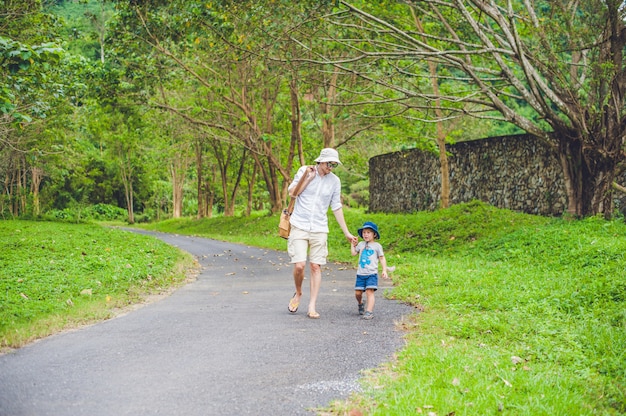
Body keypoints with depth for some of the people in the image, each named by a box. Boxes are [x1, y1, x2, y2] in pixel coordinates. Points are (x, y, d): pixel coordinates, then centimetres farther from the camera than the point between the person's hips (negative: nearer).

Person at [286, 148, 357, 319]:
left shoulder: (335, 181, 4)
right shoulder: (304, 171, -1)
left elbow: (336, 208, 10)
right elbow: (292, 192, -1)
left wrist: (346, 232, 10)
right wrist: (307, 178, -11)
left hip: (319, 229, 2)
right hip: (299, 226, -2)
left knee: (316, 266, -2)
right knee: (299, 265, -11)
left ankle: (312, 306, 3)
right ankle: (298, 294, 17)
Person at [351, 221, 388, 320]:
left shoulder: (377, 246, 4)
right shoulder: (361, 244, 14)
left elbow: (382, 259, 4)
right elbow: (353, 253, 16)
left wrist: (384, 270, -3)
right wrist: (353, 244, 14)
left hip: (372, 274, -4)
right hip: (360, 274, 4)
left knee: (369, 291, -15)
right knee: (357, 293, 3)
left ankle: (369, 311, -16)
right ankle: (360, 304, 34)